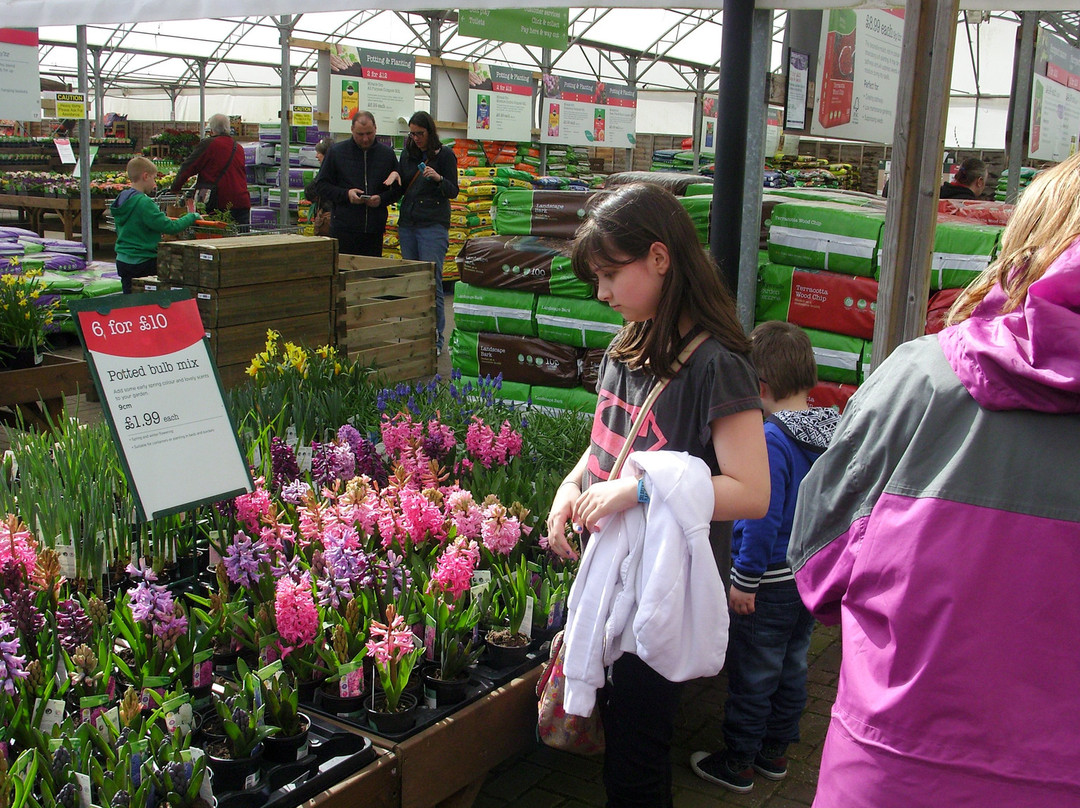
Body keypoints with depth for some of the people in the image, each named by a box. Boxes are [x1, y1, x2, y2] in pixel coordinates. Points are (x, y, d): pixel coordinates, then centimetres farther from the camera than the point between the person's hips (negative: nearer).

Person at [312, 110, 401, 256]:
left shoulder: (387, 154, 10)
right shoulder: (336, 152, 5)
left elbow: (398, 188, 13)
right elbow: (321, 186, 6)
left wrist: (382, 199, -7)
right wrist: (345, 194, -10)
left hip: (375, 232, 2)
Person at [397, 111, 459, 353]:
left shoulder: (445, 155, -2)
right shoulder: (408, 154, 13)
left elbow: (453, 191, -5)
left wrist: (438, 178, -23)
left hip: (433, 225, -6)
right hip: (408, 224, 6)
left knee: (431, 281, -8)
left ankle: (436, 338, -3)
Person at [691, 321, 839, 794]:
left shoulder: (772, 439, -23)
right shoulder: (834, 433, 2)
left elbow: (763, 516, -25)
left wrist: (744, 579, -17)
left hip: (770, 583, -8)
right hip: (812, 575, 8)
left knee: (751, 676, 6)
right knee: (791, 668, 19)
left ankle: (738, 763, 20)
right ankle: (775, 751, 34)